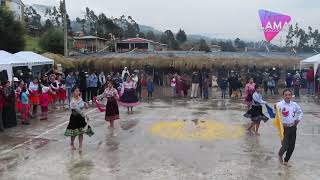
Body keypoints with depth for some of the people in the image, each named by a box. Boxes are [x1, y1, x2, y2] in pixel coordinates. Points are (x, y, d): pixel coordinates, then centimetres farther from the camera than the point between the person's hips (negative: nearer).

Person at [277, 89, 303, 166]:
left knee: (291, 146, 8)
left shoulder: (294, 104, 3)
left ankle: (286, 160, 30)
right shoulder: (279, 104, -12)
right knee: (285, 146, -8)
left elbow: (300, 112, 19)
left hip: (293, 127, 5)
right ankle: (280, 154, 26)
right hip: (284, 128, -5)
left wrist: (298, 120, 11)